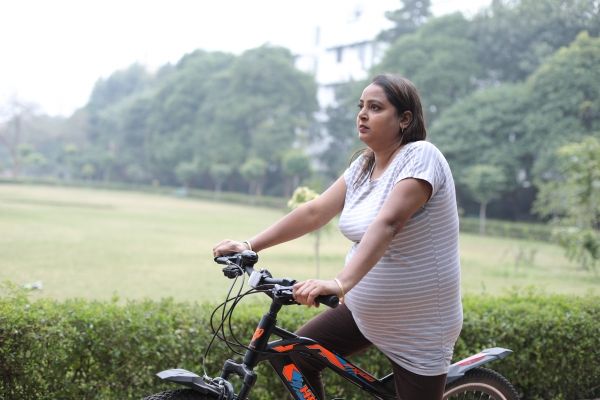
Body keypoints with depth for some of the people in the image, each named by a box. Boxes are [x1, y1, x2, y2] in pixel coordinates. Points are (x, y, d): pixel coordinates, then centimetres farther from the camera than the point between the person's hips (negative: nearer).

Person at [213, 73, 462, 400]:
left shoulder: (420, 157, -21)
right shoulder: (363, 165, 4)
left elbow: (387, 223, -35)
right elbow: (315, 212, 0)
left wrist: (340, 283, -46)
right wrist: (249, 246, -7)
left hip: (416, 330, -7)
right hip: (362, 309, 7)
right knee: (296, 358, 3)